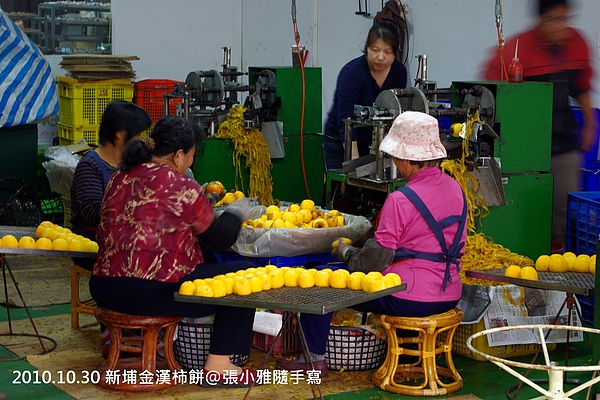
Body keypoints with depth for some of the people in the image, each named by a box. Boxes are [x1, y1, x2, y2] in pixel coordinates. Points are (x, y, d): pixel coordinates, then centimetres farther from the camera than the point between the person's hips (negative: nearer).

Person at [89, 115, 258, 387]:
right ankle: (219, 366, 3)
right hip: (153, 293, -9)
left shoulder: (118, 180, 11)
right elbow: (221, 238, 0)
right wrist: (238, 211, 19)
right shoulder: (181, 187, -10)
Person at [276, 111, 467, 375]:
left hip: (410, 300, -8)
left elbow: (374, 260, -18)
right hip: (449, 297, 9)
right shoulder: (456, 189, 5)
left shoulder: (401, 200, -20)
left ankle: (314, 358, 17)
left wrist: (346, 252, 4)